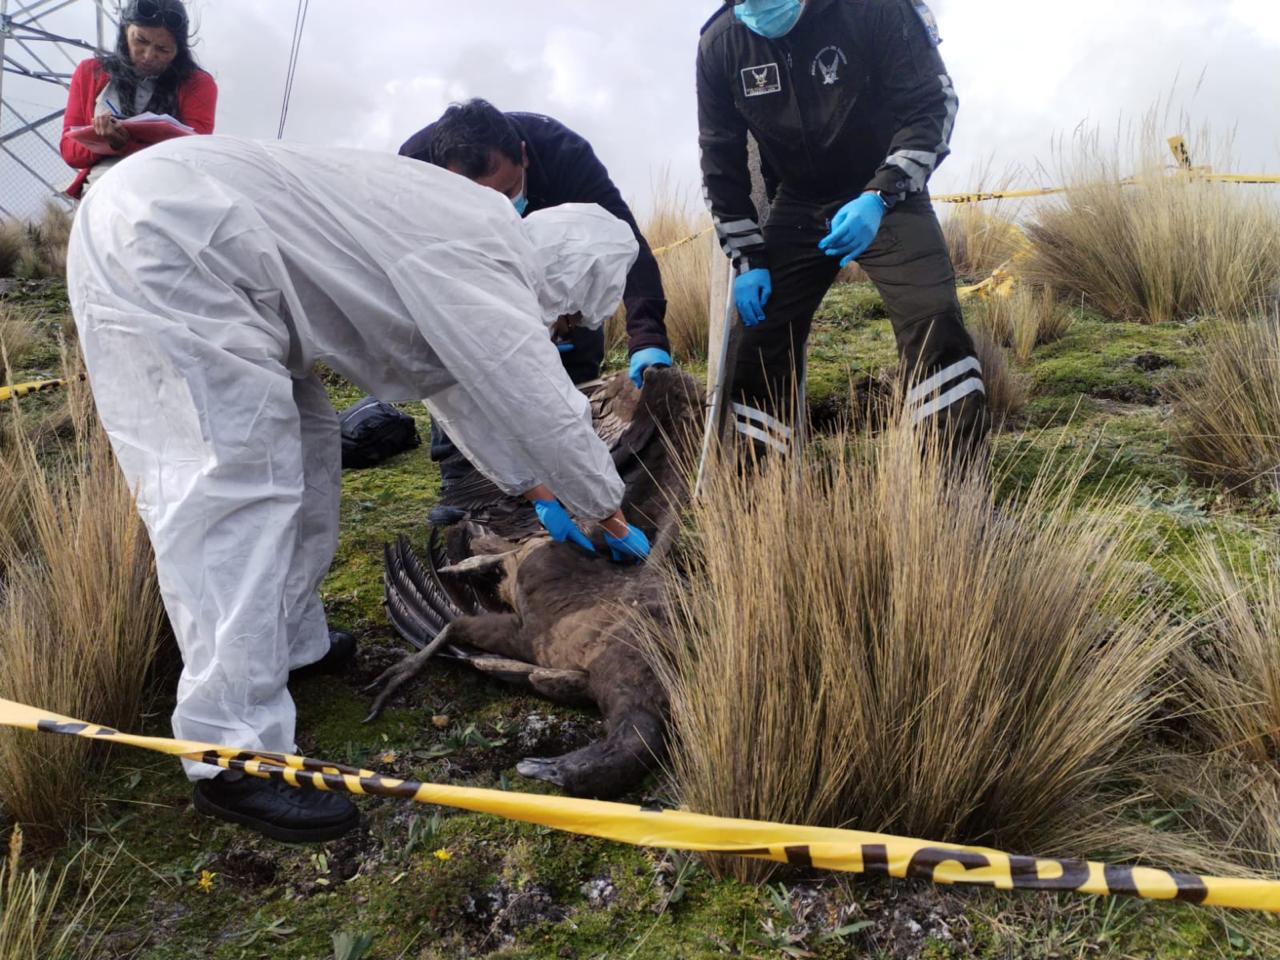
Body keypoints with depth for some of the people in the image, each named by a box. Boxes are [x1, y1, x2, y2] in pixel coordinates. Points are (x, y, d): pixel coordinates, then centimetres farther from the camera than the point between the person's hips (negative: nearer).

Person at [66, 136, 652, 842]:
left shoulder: (467, 250, 14)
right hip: (161, 243, -11)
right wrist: (613, 520, 2)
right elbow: (543, 407, -14)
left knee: (303, 446, 13)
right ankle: (234, 759, -12)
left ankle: (291, 645, 23)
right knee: (239, 486, -15)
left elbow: (464, 388, 23)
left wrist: (539, 493, 24)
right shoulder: (481, 264, -16)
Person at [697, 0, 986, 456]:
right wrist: (747, 258, -5)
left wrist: (880, 196, -32)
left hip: (888, 193, -3)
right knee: (760, 345, -1)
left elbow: (933, 105, -17)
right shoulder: (719, 45, -10)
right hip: (798, 205, 3)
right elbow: (720, 160, -1)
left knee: (934, 323, -21)